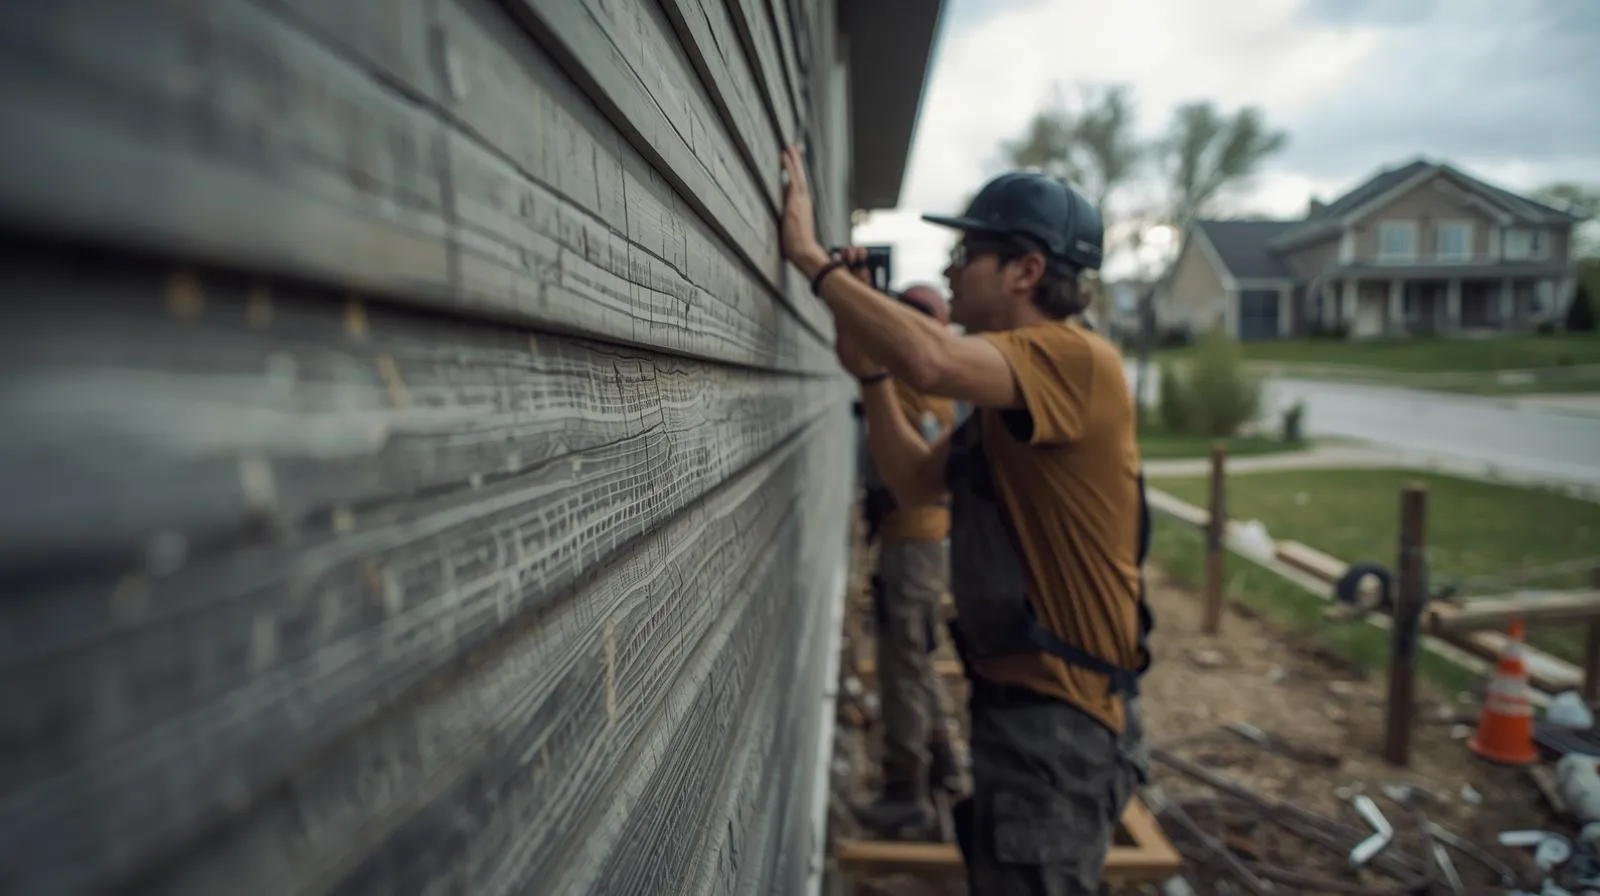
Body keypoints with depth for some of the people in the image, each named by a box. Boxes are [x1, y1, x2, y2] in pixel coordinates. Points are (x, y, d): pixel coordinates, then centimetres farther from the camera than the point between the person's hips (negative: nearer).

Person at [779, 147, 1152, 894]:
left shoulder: (1076, 361, -19)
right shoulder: (1010, 396, 12)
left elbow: (932, 363, -37)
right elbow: (913, 480, 13)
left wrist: (812, 257, -26)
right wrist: (870, 376, 2)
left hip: (1058, 720, -10)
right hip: (1017, 699, 10)